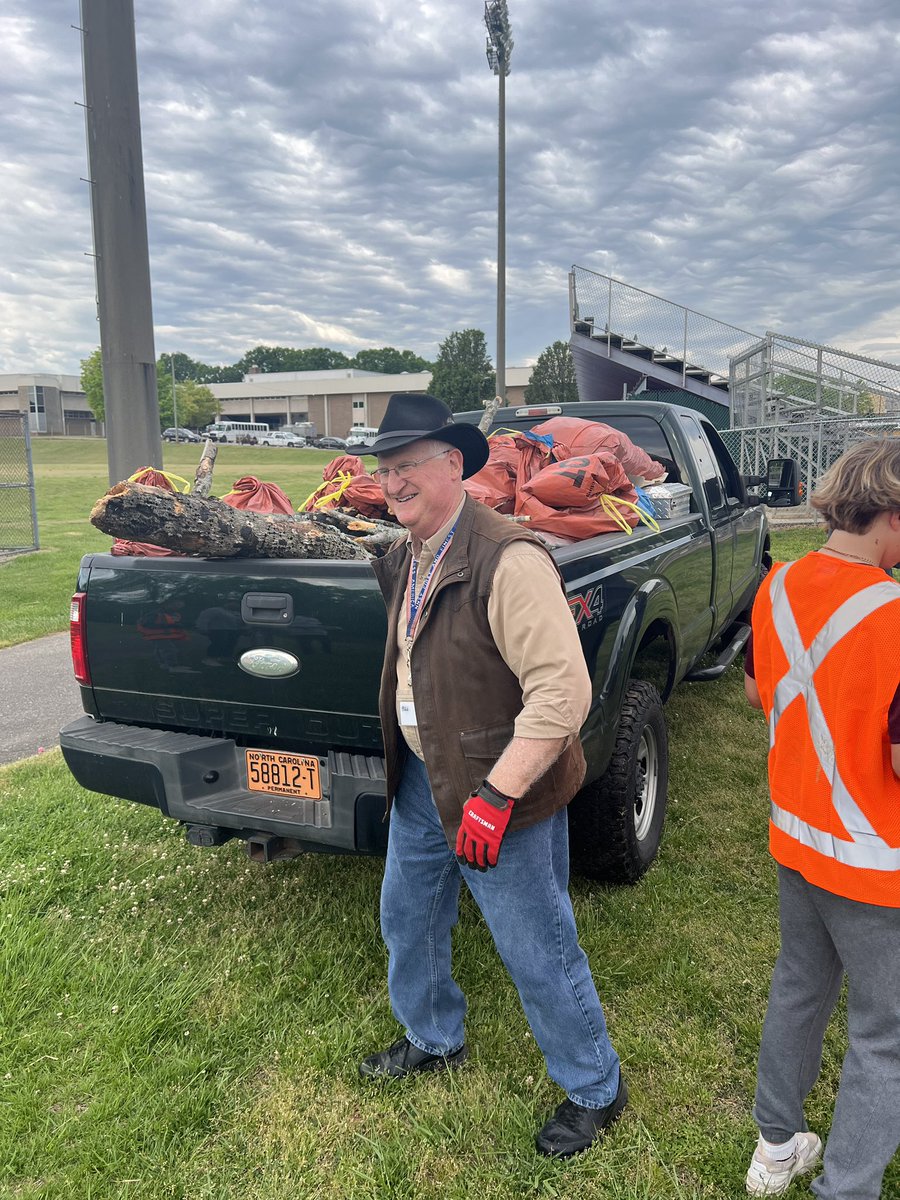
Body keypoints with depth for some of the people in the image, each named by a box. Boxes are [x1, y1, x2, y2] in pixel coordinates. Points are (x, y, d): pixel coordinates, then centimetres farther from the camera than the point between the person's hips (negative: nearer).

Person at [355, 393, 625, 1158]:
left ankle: (595, 1089, 34)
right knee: (407, 919, 24)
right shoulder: (404, 560, 4)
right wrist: (409, 764, 16)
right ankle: (433, 1040, 52)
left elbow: (563, 692, -29)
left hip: (502, 793, -9)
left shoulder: (507, 561, -25)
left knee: (536, 953, 8)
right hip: (422, 780, 9)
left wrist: (495, 797, -26)